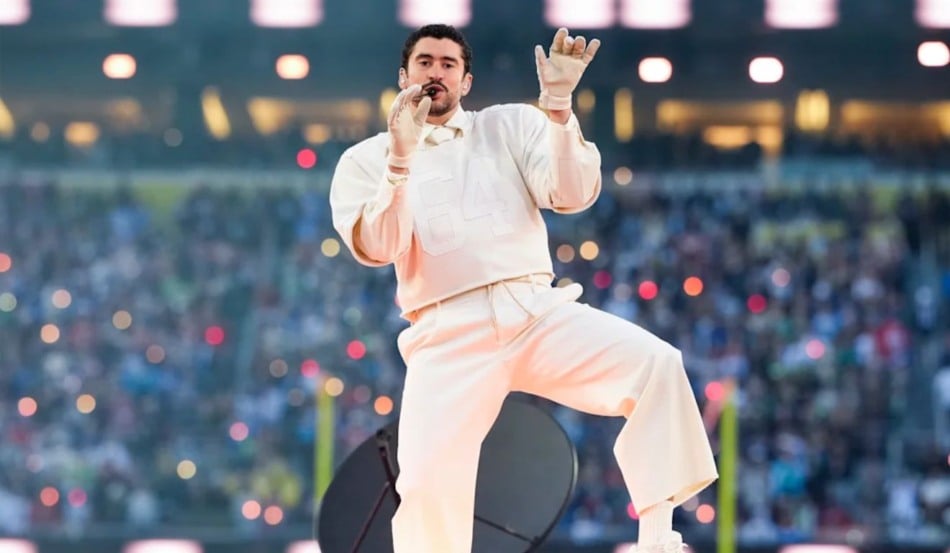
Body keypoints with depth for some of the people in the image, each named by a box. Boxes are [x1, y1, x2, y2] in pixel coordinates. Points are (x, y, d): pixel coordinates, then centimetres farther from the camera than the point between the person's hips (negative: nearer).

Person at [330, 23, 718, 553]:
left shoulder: (511, 125, 14)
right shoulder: (366, 161, 10)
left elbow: (574, 194, -2)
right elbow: (374, 249, -7)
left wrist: (558, 104, -14)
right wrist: (400, 159, -19)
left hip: (539, 312, 1)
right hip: (449, 335, -1)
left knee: (655, 363, -23)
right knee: (428, 486, -17)